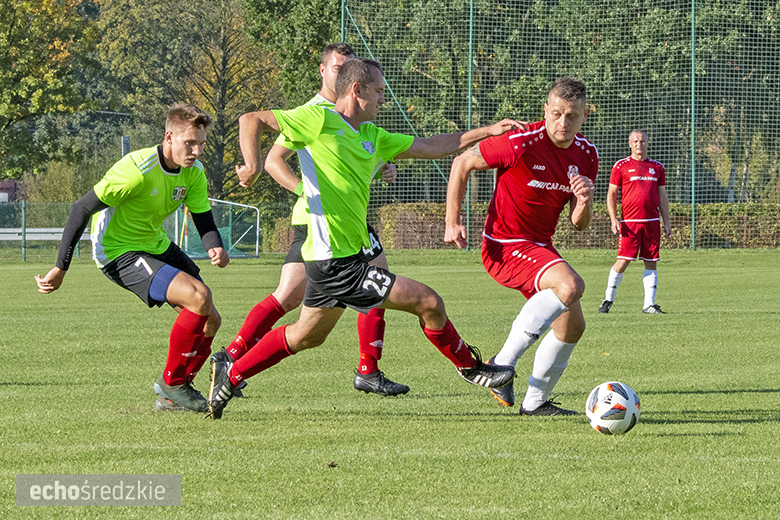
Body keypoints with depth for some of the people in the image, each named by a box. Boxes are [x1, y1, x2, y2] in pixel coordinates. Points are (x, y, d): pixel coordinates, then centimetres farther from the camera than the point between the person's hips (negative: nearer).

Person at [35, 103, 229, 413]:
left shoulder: (193, 172, -5)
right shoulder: (138, 170, -28)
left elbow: (204, 221, -1)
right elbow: (82, 208, -23)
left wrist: (215, 247, -27)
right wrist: (61, 268, -22)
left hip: (157, 245, 8)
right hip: (119, 252, -8)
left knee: (210, 320, 2)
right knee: (199, 298, -24)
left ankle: (173, 396, 20)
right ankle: (171, 383, -7)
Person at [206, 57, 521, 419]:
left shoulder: (372, 136, 15)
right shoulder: (321, 119, -9)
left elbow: (431, 147, 20)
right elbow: (251, 120, -8)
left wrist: (488, 131, 17)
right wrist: (252, 164, -25)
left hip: (341, 258, 10)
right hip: (336, 262, -10)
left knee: (307, 335, 23)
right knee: (429, 303, -6)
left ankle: (230, 375, 30)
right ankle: (471, 368, 14)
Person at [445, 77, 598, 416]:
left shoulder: (586, 155, 0)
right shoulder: (522, 143, -21)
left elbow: (579, 224, 6)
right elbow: (462, 163, -8)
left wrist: (585, 200, -17)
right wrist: (452, 222, -10)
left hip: (540, 248, 8)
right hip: (505, 245, -8)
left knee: (572, 326, 10)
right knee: (571, 285, -31)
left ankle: (535, 401, 27)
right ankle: (502, 363, -25)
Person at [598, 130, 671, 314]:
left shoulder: (657, 167, 14)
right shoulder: (621, 166, 4)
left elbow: (662, 197, 18)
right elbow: (611, 194, 4)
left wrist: (666, 222, 11)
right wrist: (613, 219, -6)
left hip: (652, 222, 4)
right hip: (629, 222, -3)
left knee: (651, 263, 1)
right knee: (623, 261, -8)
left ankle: (649, 304, 3)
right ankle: (608, 300, 7)